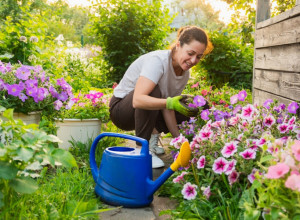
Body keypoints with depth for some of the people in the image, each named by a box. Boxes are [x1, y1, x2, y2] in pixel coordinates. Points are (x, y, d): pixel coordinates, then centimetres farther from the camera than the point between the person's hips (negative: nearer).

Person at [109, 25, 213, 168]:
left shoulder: (185, 73, -6)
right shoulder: (157, 60, -29)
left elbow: (167, 108, -8)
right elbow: (138, 100, -42)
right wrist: (170, 102, -53)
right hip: (121, 107, -6)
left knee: (190, 109, -10)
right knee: (153, 90, -36)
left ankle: (152, 138, 7)